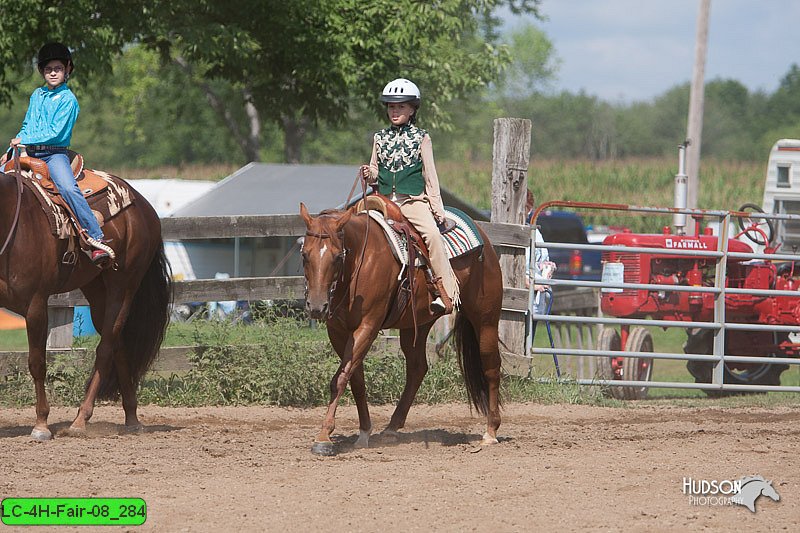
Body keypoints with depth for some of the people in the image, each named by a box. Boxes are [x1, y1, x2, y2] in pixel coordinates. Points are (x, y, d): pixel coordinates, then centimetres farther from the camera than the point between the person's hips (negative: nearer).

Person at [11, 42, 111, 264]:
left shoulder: (68, 99, -4)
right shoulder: (37, 95, 15)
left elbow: (55, 133, -12)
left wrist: (24, 140, -13)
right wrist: (12, 149, 8)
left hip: (54, 154, -7)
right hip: (29, 154, 7)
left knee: (69, 189, -29)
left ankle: (97, 239, -34)